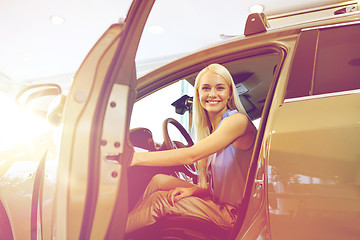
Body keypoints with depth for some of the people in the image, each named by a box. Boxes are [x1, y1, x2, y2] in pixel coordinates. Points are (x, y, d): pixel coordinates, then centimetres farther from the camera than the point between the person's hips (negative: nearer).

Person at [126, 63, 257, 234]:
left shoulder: (237, 121, -17)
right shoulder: (211, 128, 10)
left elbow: (191, 155, -26)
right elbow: (215, 182, 10)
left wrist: (134, 157, -27)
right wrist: (194, 190, -12)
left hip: (236, 213, -8)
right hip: (217, 201, 8)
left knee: (160, 200, -13)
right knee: (159, 181, 1)